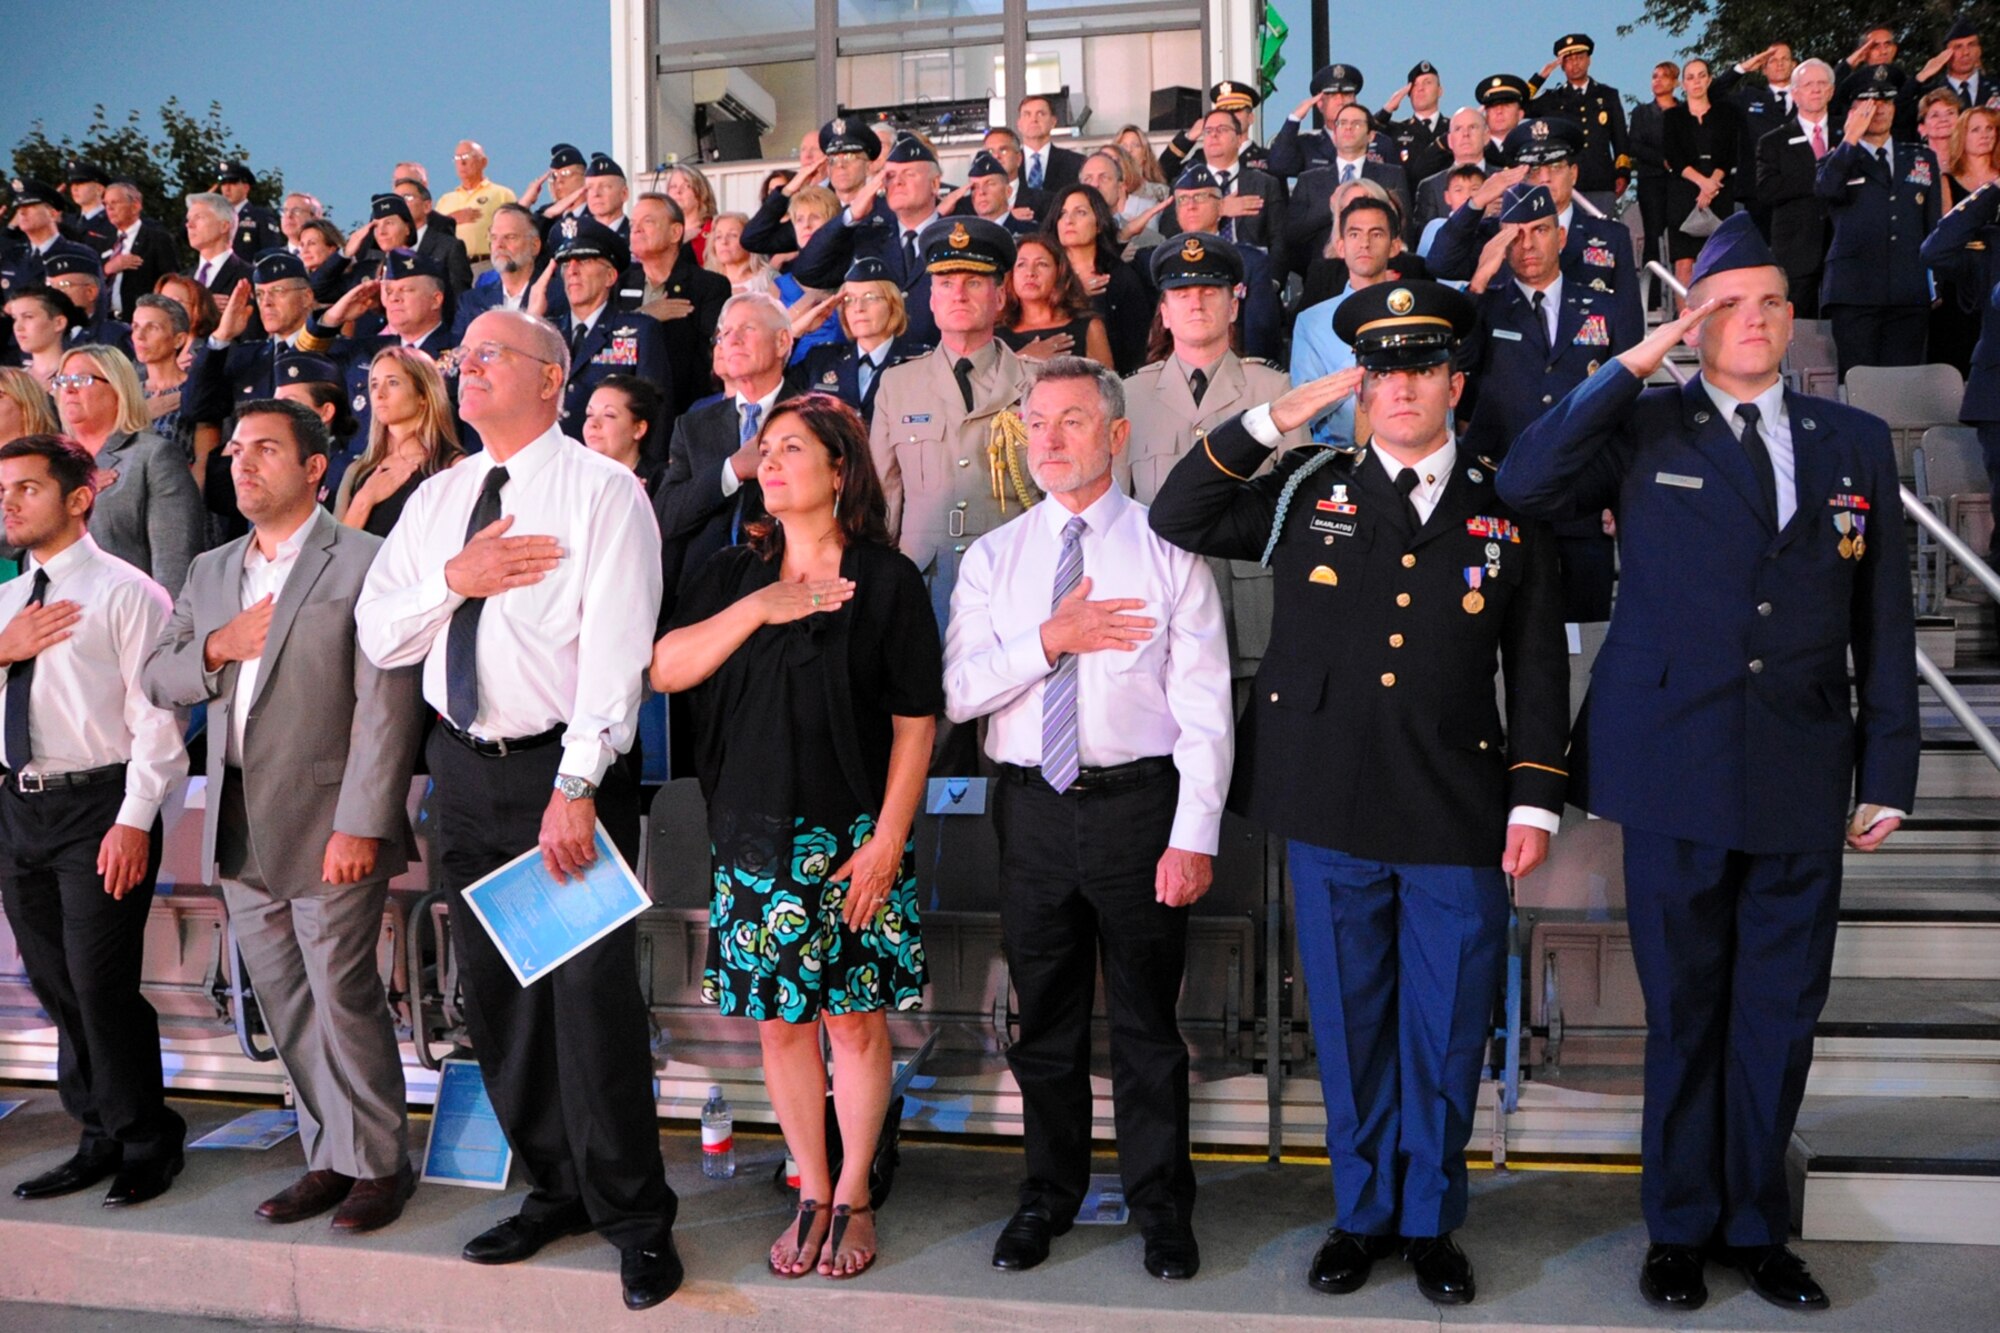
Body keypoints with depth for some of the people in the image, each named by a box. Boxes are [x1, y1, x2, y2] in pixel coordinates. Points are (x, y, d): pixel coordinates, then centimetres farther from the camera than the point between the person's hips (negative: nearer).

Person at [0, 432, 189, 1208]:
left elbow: (156, 715, -12)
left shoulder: (125, 592, -6)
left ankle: (146, 1145, 12)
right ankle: (99, 1138, 25)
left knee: (100, 984, -6)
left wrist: (134, 822, -18)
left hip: (98, 806, -7)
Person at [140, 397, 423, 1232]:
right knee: (285, 1005, 12)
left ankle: (377, 1164, 13)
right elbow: (156, 679, 14)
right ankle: (327, 1157, 24)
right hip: (239, 827, 7)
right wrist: (216, 647, -7)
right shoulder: (210, 572, 16)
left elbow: (385, 705, -14)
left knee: (343, 998, -2)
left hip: (326, 824, -7)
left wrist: (362, 823, -19)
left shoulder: (363, 563, -7)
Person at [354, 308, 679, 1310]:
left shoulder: (601, 491, -7)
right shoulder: (436, 498, 13)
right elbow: (378, 635, 10)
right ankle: (555, 1188, 28)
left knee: (593, 992, -6)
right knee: (494, 993, 12)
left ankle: (633, 1216, 10)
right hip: (465, 769, 7)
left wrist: (575, 786, -23)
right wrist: (456, 580, -9)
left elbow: (615, 648, -15)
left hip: (565, 770, -6)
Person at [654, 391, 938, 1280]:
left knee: (856, 1016, 3)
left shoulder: (886, 580, -2)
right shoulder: (734, 575, 11)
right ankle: (811, 1195, 22)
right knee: (779, 1019, 8)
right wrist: (759, 609, -10)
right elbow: (664, 670, -1)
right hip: (754, 832, 4)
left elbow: (915, 721, -4)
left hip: (853, 837, -3)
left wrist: (887, 840, -11)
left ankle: (853, 1197, 18)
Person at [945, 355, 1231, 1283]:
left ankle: (1161, 1206, 23)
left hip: (1138, 801, -2)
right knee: (1044, 1016, 14)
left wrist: (1194, 833, -12)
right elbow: (955, 693, -1)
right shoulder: (994, 557, 8)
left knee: (1147, 1017, 7)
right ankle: (1049, 1195, 30)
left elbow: (1204, 706, -5)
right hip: (1031, 806, 3)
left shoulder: (1169, 552, 0)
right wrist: (1048, 640, -14)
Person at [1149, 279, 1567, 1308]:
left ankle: (1431, 1222, 26)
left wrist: (1535, 801, 1)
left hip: (1459, 817, 0)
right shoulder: (1305, 494, 7)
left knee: (1446, 1033, 8)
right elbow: (1174, 520, 2)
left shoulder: (1507, 512, 7)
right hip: (1331, 810, 0)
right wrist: (1272, 420, -4)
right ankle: (1363, 1213, 27)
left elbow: (1538, 669, 8)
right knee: (1350, 1027, 11)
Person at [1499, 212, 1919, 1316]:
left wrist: (1889, 768, 6)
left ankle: (1755, 1225, 28)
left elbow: (1884, 623, 10)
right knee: (1685, 1011, 9)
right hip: (1678, 769, -2)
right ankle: (1681, 1227, 25)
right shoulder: (1644, 429, 3)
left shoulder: (1855, 442, 10)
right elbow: (1525, 485, -15)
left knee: (1779, 1016, 11)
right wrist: (1629, 368, -13)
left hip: (1804, 780, 2)